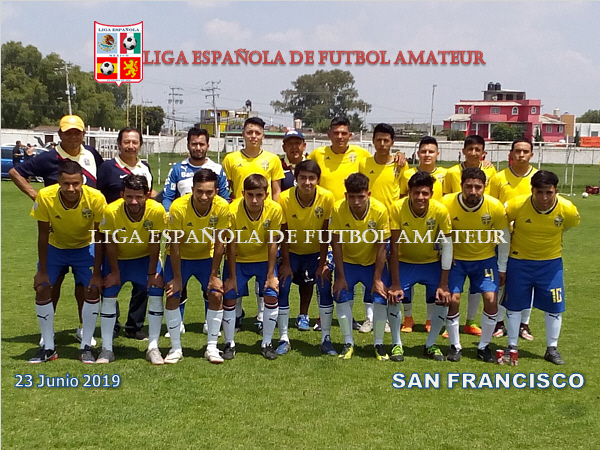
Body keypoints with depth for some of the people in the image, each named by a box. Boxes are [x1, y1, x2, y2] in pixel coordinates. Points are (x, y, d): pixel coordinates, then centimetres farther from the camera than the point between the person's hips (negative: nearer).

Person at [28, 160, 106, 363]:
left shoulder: (96, 198, -31)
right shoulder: (45, 197, -30)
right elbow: (43, 235, -17)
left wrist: (96, 274, -17)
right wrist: (42, 271, -13)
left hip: (85, 247, -1)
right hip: (55, 247, 1)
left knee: (92, 290, -12)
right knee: (42, 289, -8)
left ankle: (86, 347, 4)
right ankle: (48, 348, 6)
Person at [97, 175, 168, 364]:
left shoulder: (157, 210, -31)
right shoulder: (111, 211, -31)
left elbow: (154, 243, -17)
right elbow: (111, 244, -17)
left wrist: (152, 273, -11)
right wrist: (115, 272, -9)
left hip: (146, 257, 1)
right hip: (118, 258, 0)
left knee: (156, 295, -9)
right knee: (108, 297, -6)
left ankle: (153, 348, 3)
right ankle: (107, 349, 6)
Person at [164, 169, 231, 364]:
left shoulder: (222, 207, -25)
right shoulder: (178, 207, -30)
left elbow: (219, 244, -15)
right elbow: (175, 245, -21)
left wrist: (214, 276, -12)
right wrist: (177, 278, -16)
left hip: (207, 257, 1)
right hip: (180, 257, -1)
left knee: (216, 295, -9)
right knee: (173, 297, -10)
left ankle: (212, 347, 4)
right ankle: (176, 348, 6)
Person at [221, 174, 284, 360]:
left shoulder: (274, 209, -23)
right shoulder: (233, 210, -26)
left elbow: (272, 243, -14)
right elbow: (231, 245, -17)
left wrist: (271, 275, -13)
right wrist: (232, 277, -13)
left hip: (264, 259, 1)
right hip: (238, 260, -1)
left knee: (271, 295, -9)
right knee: (229, 297, -6)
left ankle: (267, 343, 7)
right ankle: (229, 344, 11)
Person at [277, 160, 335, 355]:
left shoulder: (327, 198, -22)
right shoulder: (284, 198, -23)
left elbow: (325, 233, -14)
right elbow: (284, 233, -15)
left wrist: (323, 263, -13)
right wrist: (286, 263, -14)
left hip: (315, 251, 0)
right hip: (292, 251, 0)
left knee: (325, 289, -12)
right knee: (282, 288, -12)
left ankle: (326, 339, 1)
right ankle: (283, 339, 0)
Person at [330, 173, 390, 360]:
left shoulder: (380, 210, -24)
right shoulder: (338, 209, -22)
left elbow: (381, 246, -17)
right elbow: (336, 243, -15)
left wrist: (378, 278, -17)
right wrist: (340, 276, -15)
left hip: (373, 262, 0)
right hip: (347, 261, 1)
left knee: (380, 298, -12)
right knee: (342, 297, -14)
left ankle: (379, 344, 8)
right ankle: (348, 343, 5)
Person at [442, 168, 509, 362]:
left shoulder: (495, 207, -19)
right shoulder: (447, 204, -23)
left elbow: (503, 237, -3)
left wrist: (502, 268, 2)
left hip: (485, 259, 1)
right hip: (455, 259, -1)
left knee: (491, 299, -9)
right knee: (453, 299, -11)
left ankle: (484, 346, 11)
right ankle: (455, 346, 10)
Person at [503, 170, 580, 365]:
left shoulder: (568, 210, -19)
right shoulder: (517, 205, -25)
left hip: (551, 262, 1)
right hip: (519, 261, -1)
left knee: (554, 305, 5)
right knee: (514, 304, 4)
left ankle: (552, 348, 22)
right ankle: (512, 347, 20)